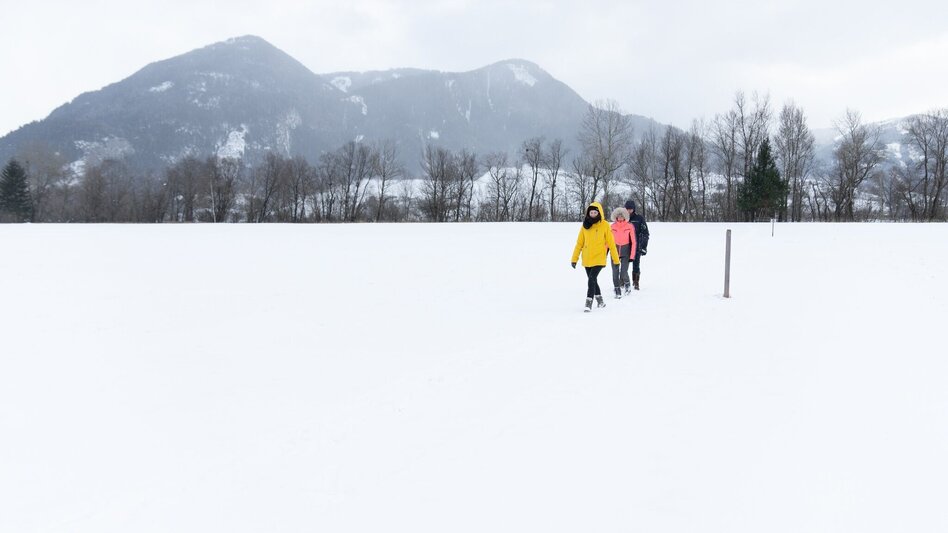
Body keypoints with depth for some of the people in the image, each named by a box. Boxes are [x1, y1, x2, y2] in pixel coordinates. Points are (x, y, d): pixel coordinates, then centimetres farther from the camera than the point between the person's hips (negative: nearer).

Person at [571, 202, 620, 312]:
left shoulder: (604, 225, -4)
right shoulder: (585, 225, 5)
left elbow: (611, 243, -1)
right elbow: (579, 243, 7)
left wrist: (616, 259, 1)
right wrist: (574, 258, 3)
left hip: (599, 259, -4)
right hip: (587, 259, 4)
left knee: (591, 279, -17)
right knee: (592, 280, 14)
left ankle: (589, 304, -13)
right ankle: (600, 301, 32)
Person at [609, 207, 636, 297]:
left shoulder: (630, 227, -5)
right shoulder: (612, 227, 0)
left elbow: (633, 242, -3)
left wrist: (632, 255, -8)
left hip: (625, 252, -2)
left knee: (623, 273, -9)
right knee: (615, 273, -2)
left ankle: (627, 284, 23)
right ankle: (617, 291, 14)